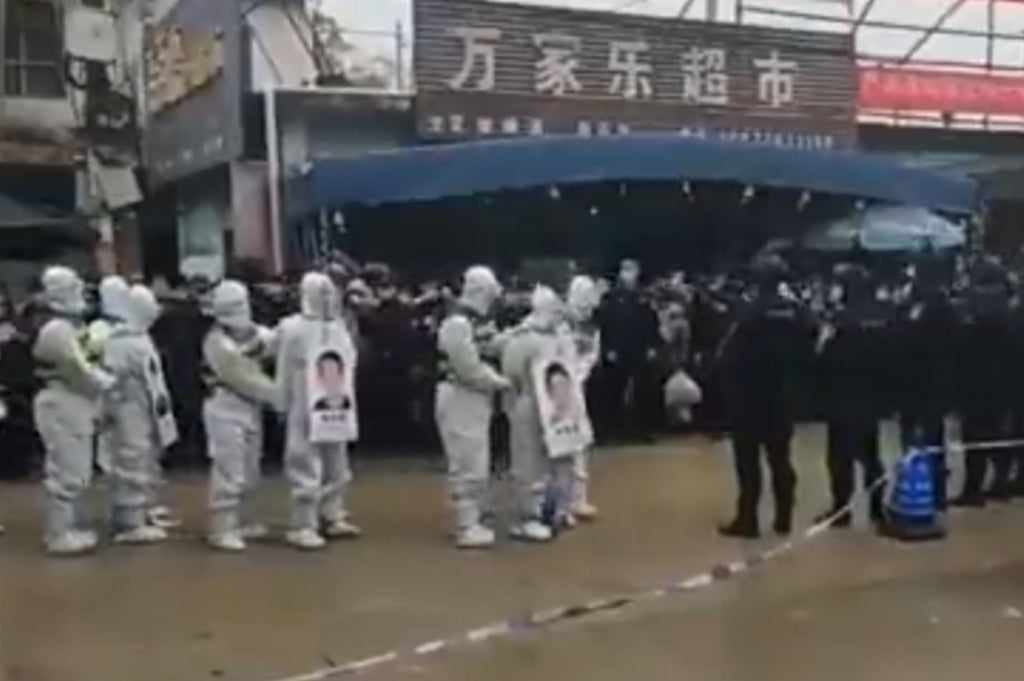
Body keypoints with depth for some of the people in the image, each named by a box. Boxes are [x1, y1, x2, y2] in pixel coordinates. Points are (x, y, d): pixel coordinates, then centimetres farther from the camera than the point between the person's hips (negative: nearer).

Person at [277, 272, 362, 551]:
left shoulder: (339, 326, 9)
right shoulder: (293, 328, -10)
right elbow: (285, 372, -7)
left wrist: (344, 398, 10)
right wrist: (285, 406, -6)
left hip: (336, 409, 7)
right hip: (306, 410, -7)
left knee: (336, 468, 15)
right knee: (306, 469, -6)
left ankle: (332, 518, 27)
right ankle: (302, 526, 1)